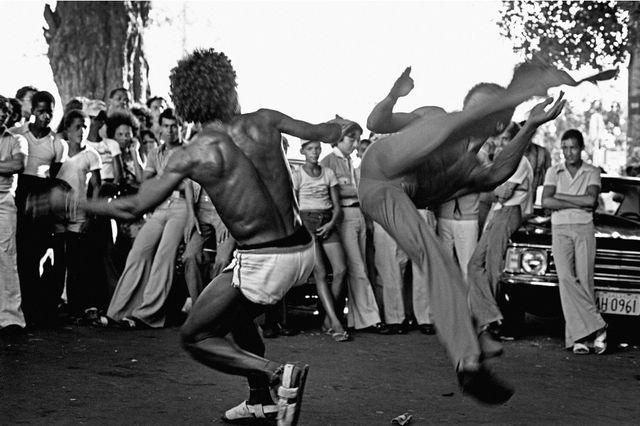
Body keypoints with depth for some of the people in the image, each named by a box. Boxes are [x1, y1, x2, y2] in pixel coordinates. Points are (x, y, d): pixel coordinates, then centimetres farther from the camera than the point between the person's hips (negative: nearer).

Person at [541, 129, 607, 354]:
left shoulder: (592, 172, 9)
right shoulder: (554, 172, 11)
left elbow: (591, 200, -8)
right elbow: (546, 202, -3)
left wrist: (560, 196, -5)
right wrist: (579, 204, -6)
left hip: (584, 229, 0)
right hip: (560, 230, 0)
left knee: (584, 281, -7)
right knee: (566, 279, -17)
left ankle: (579, 335, -4)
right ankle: (596, 327, -17)